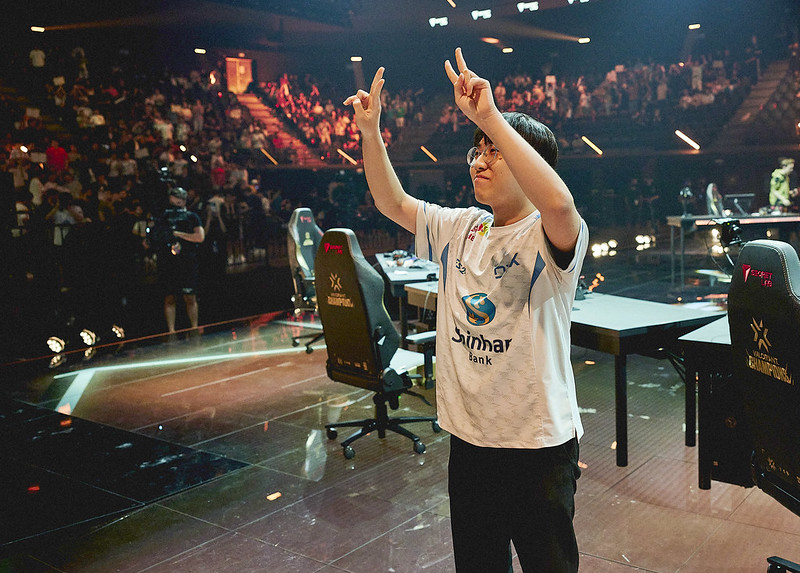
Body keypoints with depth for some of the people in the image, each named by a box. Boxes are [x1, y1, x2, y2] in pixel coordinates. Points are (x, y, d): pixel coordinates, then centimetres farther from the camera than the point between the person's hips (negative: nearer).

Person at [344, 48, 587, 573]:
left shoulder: (550, 238, -15)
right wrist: (370, 129, -2)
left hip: (539, 445, -6)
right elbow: (392, 202, 11)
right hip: (468, 437, 6)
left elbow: (558, 202, -37)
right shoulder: (459, 230, 6)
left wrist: (489, 116, -37)